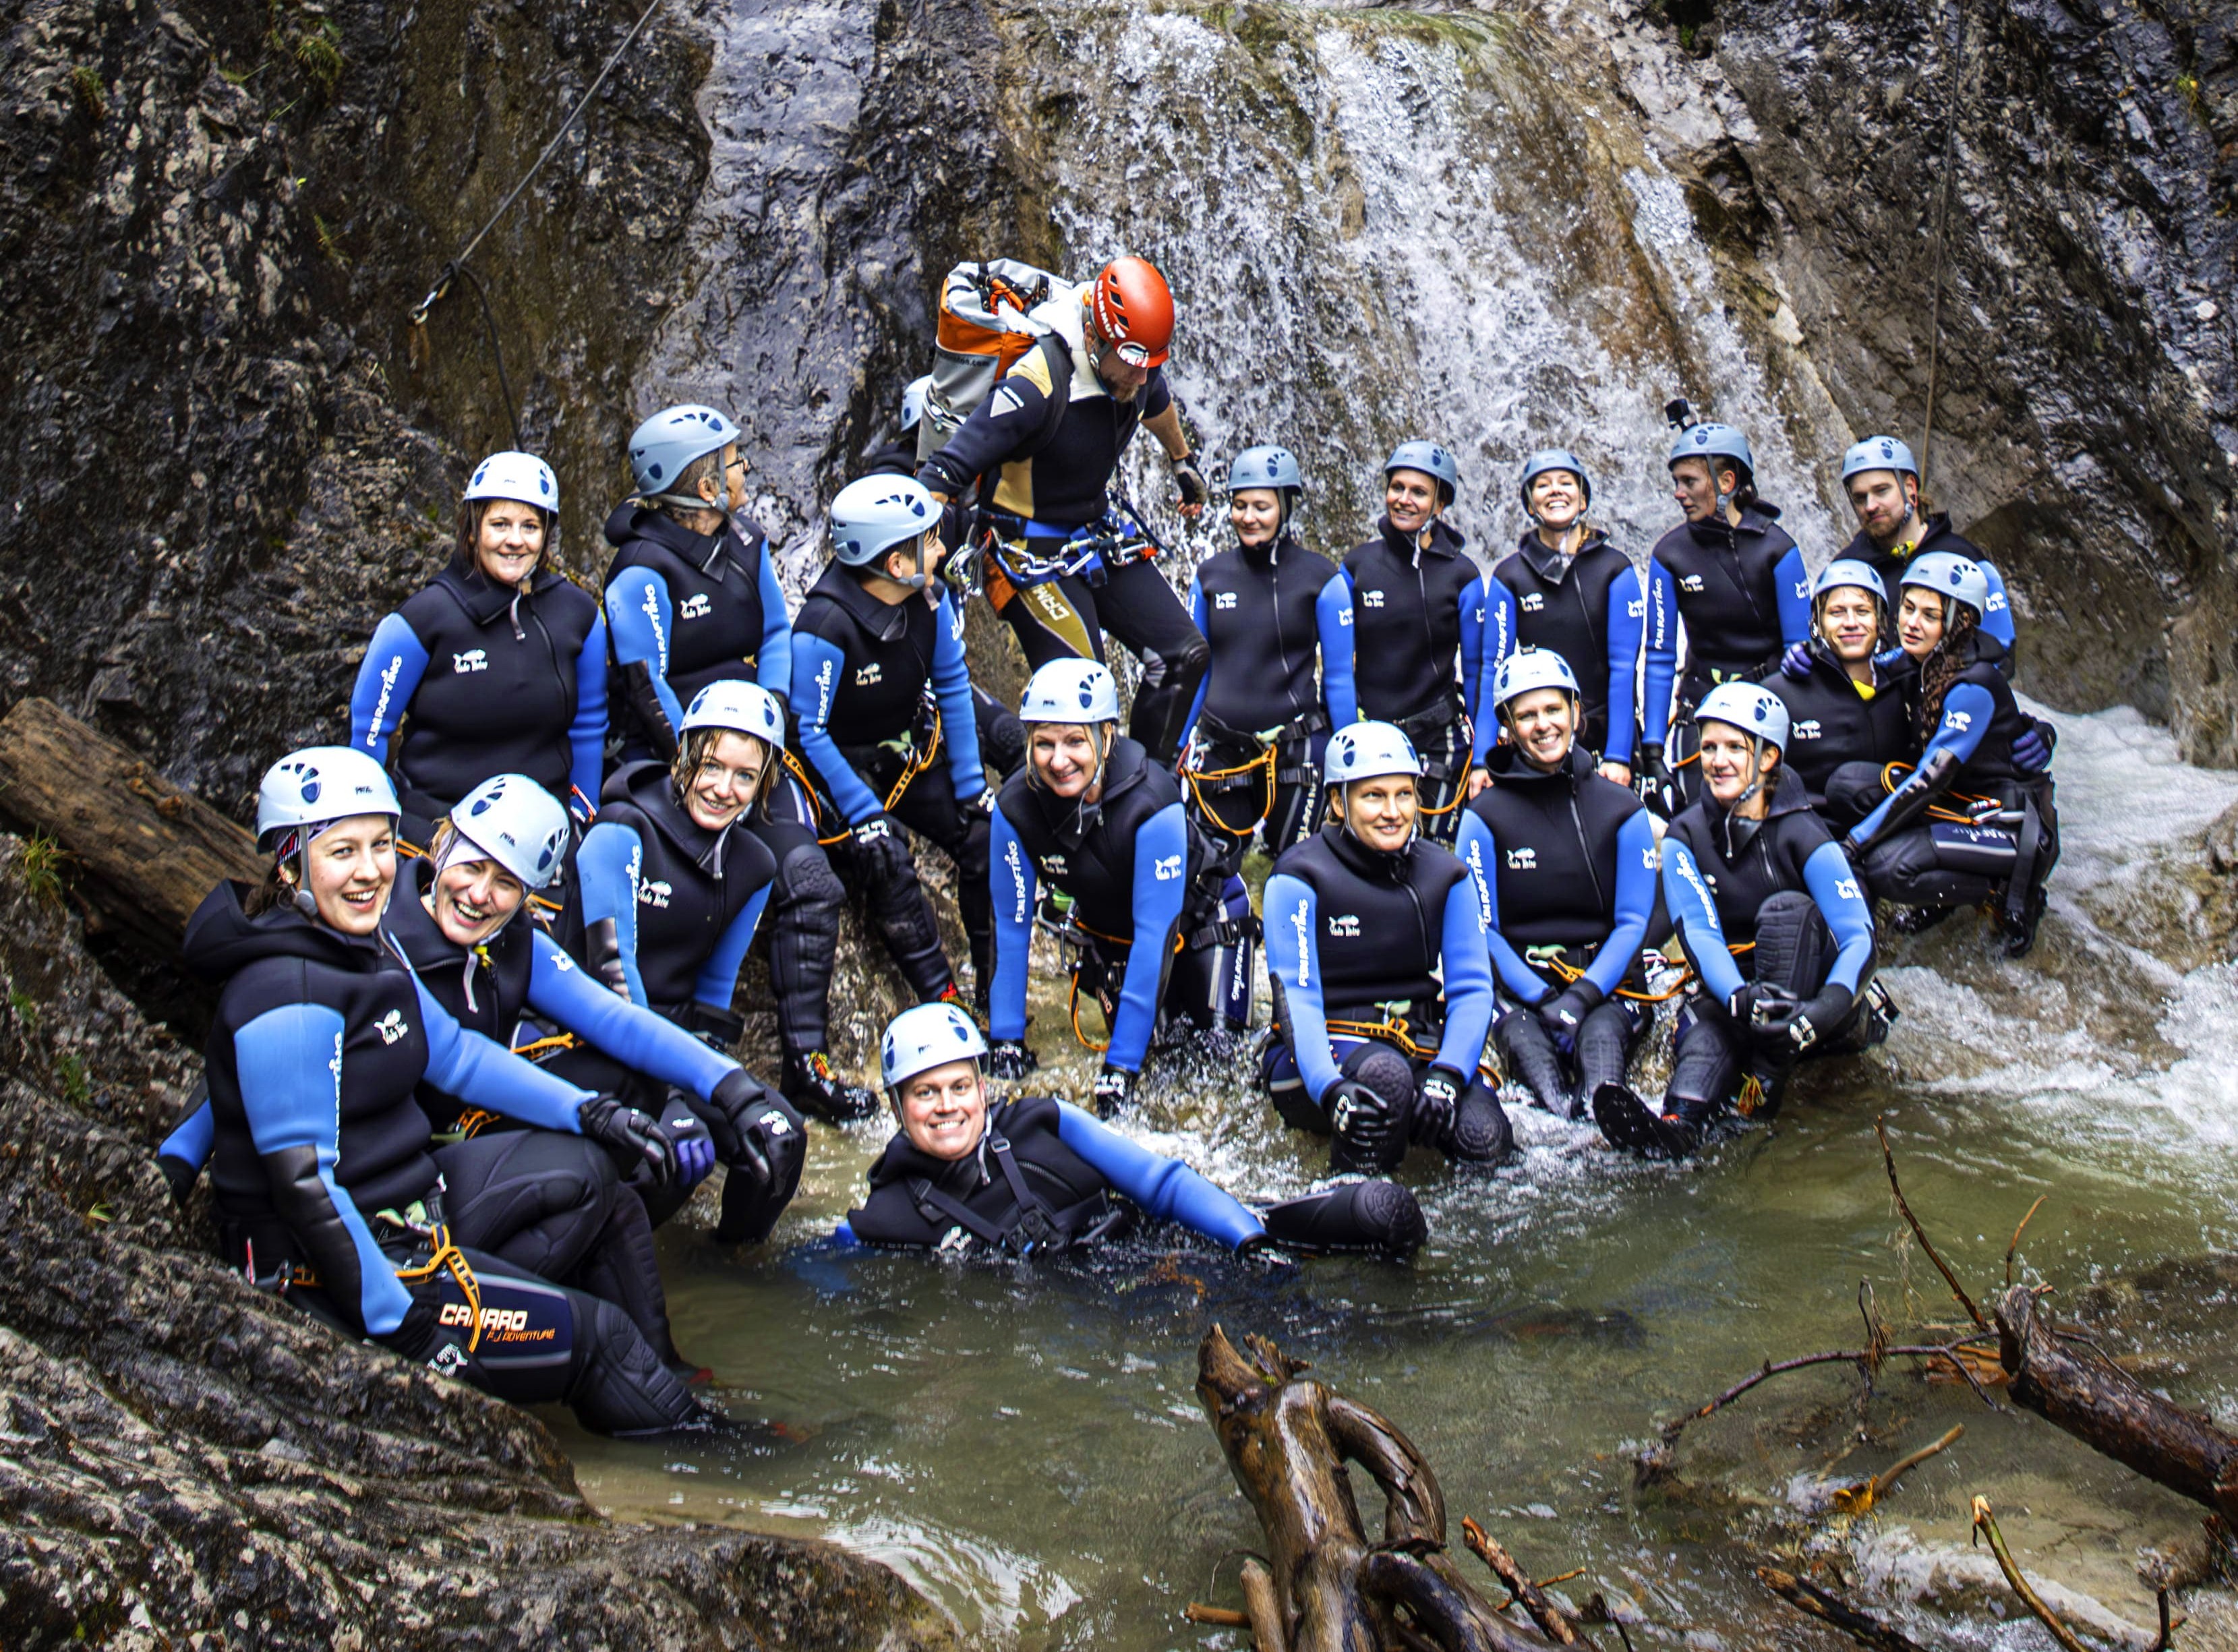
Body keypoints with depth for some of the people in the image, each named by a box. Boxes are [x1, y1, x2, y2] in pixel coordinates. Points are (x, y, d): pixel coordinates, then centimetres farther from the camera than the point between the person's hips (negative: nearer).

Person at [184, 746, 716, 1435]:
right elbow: (301, 1181, -26)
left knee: (582, 1172, 12)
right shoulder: (289, 999, -25)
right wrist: (406, 1330, -24)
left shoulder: (364, 944, 4)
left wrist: (591, 1114, 6)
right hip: (318, 1265, -10)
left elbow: (453, 1052, 14)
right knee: (594, 1334, -8)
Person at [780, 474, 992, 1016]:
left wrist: (970, 784, -4)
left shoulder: (931, 598, -13)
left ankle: (997, 988, 4)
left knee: (984, 836, -12)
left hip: (909, 755, 5)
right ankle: (944, 1007, -13)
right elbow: (807, 732, -24)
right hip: (842, 765, -5)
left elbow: (952, 686, -1)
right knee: (888, 865, -25)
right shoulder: (825, 626, -30)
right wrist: (864, 815, -25)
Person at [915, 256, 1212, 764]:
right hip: (1033, 552, -7)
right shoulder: (1038, 384, -29)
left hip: (1100, 537, 7)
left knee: (1185, 656, 0)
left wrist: (1183, 464, 38)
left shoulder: (1137, 365, -7)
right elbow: (946, 473, -29)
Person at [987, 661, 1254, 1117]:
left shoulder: (1152, 803, -38)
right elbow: (1011, 925, -17)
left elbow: (1154, 933, -36)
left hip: (1201, 920, -3)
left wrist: (1120, 1064, -37)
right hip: (1109, 931, 3)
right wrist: (1006, 1039, -19)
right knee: (1146, 1048, 0)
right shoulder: (1015, 807, -26)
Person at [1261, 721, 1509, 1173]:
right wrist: (1331, 1088, -34)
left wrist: (1447, 1075, -19)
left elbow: (1472, 987, 1)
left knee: (1484, 1137, -25)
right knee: (1385, 1075, -38)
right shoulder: (1299, 879, -7)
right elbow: (1296, 996, -15)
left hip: (1419, 1049, 4)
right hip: (1321, 1057, -4)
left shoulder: (1445, 876, 7)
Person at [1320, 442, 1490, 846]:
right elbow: (1338, 672, 1)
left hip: (1440, 742, -1)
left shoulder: (1460, 576, 0)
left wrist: (1481, 759, -2)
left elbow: (1479, 672, 2)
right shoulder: (1356, 568, 2)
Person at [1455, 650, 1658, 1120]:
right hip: (1520, 982, 0)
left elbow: (1633, 922, 5)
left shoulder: (1623, 810, 8)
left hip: (1604, 979, 1)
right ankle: (1561, 1113, -59)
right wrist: (1542, 999, -14)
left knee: (1601, 1031, -33)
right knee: (1521, 1034, -33)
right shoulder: (1485, 817, 5)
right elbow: (1481, 929, 2)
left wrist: (1584, 994, -13)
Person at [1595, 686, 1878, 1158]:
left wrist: (1828, 1006, -42)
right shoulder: (1686, 836, -3)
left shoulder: (1802, 834, -11)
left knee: (1786, 909, -28)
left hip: (1811, 995, -1)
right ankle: (1681, 1118, -61)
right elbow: (1699, 933, -16)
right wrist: (1739, 996, -39)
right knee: (1707, 1019, -32)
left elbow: (1859, 937, -20)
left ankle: (1767, 1076, -34)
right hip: (1727, 987, 2)